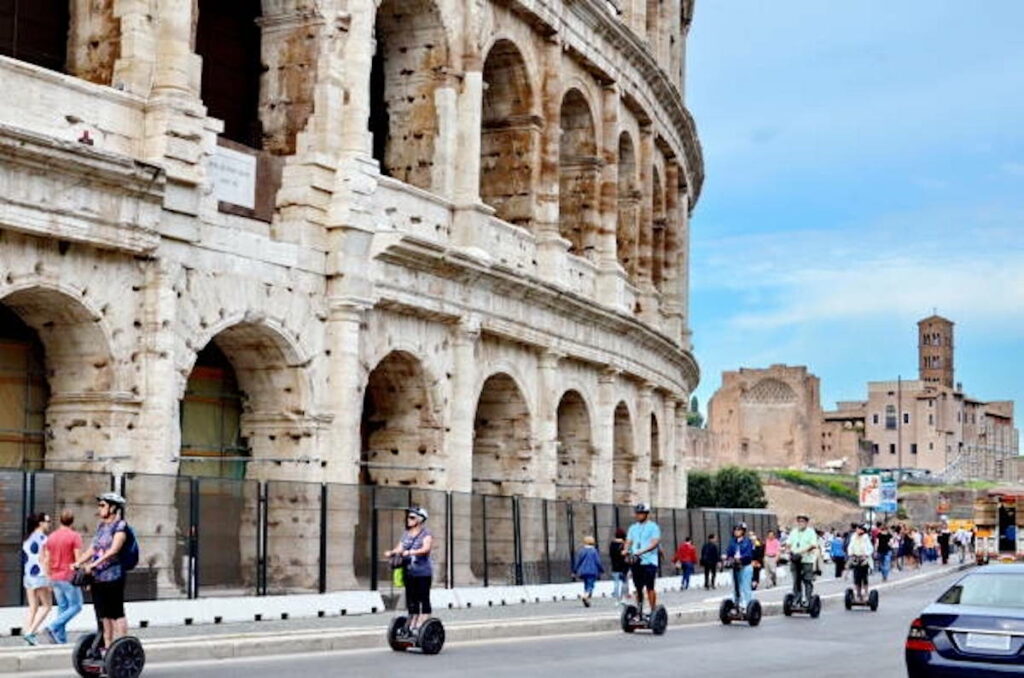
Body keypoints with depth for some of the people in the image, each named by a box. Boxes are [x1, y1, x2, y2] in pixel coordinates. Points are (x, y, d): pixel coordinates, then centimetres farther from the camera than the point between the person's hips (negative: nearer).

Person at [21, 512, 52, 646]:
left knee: (33, 607, 10)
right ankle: (31, 632, -9)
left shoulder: (28, 538, 14)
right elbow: (43, 559, -14)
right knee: (47, 605, 0)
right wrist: (48, 576, -13)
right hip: (40, 575, -8)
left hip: (28, 575, 8)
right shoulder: (42, 538, -9)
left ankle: (28, 632, 4)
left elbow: (25, 559, 15)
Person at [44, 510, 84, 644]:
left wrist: (49, 578, 19)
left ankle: (61, 638, 6)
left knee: (62, 607, 12)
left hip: (55, 578, 7)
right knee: (76, 606, 1)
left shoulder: (51, 537, 9)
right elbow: (78, 559, -14)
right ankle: (54, 627, -14)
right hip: (69, 578, -7)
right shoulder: (75, 536, -10)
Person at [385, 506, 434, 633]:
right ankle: (412, 625, 14)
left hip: (423, 571, -6)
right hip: (409, 572, 6)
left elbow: (426, 548, -20)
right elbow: (399, 548, 6)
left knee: (424, 599, -4)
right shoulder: (406, 534, 15)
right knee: (411, 600, 9)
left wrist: (410, 552, -34)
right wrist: (391, 552, -17)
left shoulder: (426, 534, -4)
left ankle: (423, 625, -3)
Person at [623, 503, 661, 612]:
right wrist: (626, 550, -12)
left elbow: (655, 542, -11)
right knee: (638, 588, 8)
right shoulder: (633, 528, 16)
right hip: (635, 561, 5)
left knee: (650, 587, -7)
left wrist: (642, 551, -26)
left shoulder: (653, 527, 0)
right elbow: (629, 541, 11)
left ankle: (653, 610, -3)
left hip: (649, 561, -5)